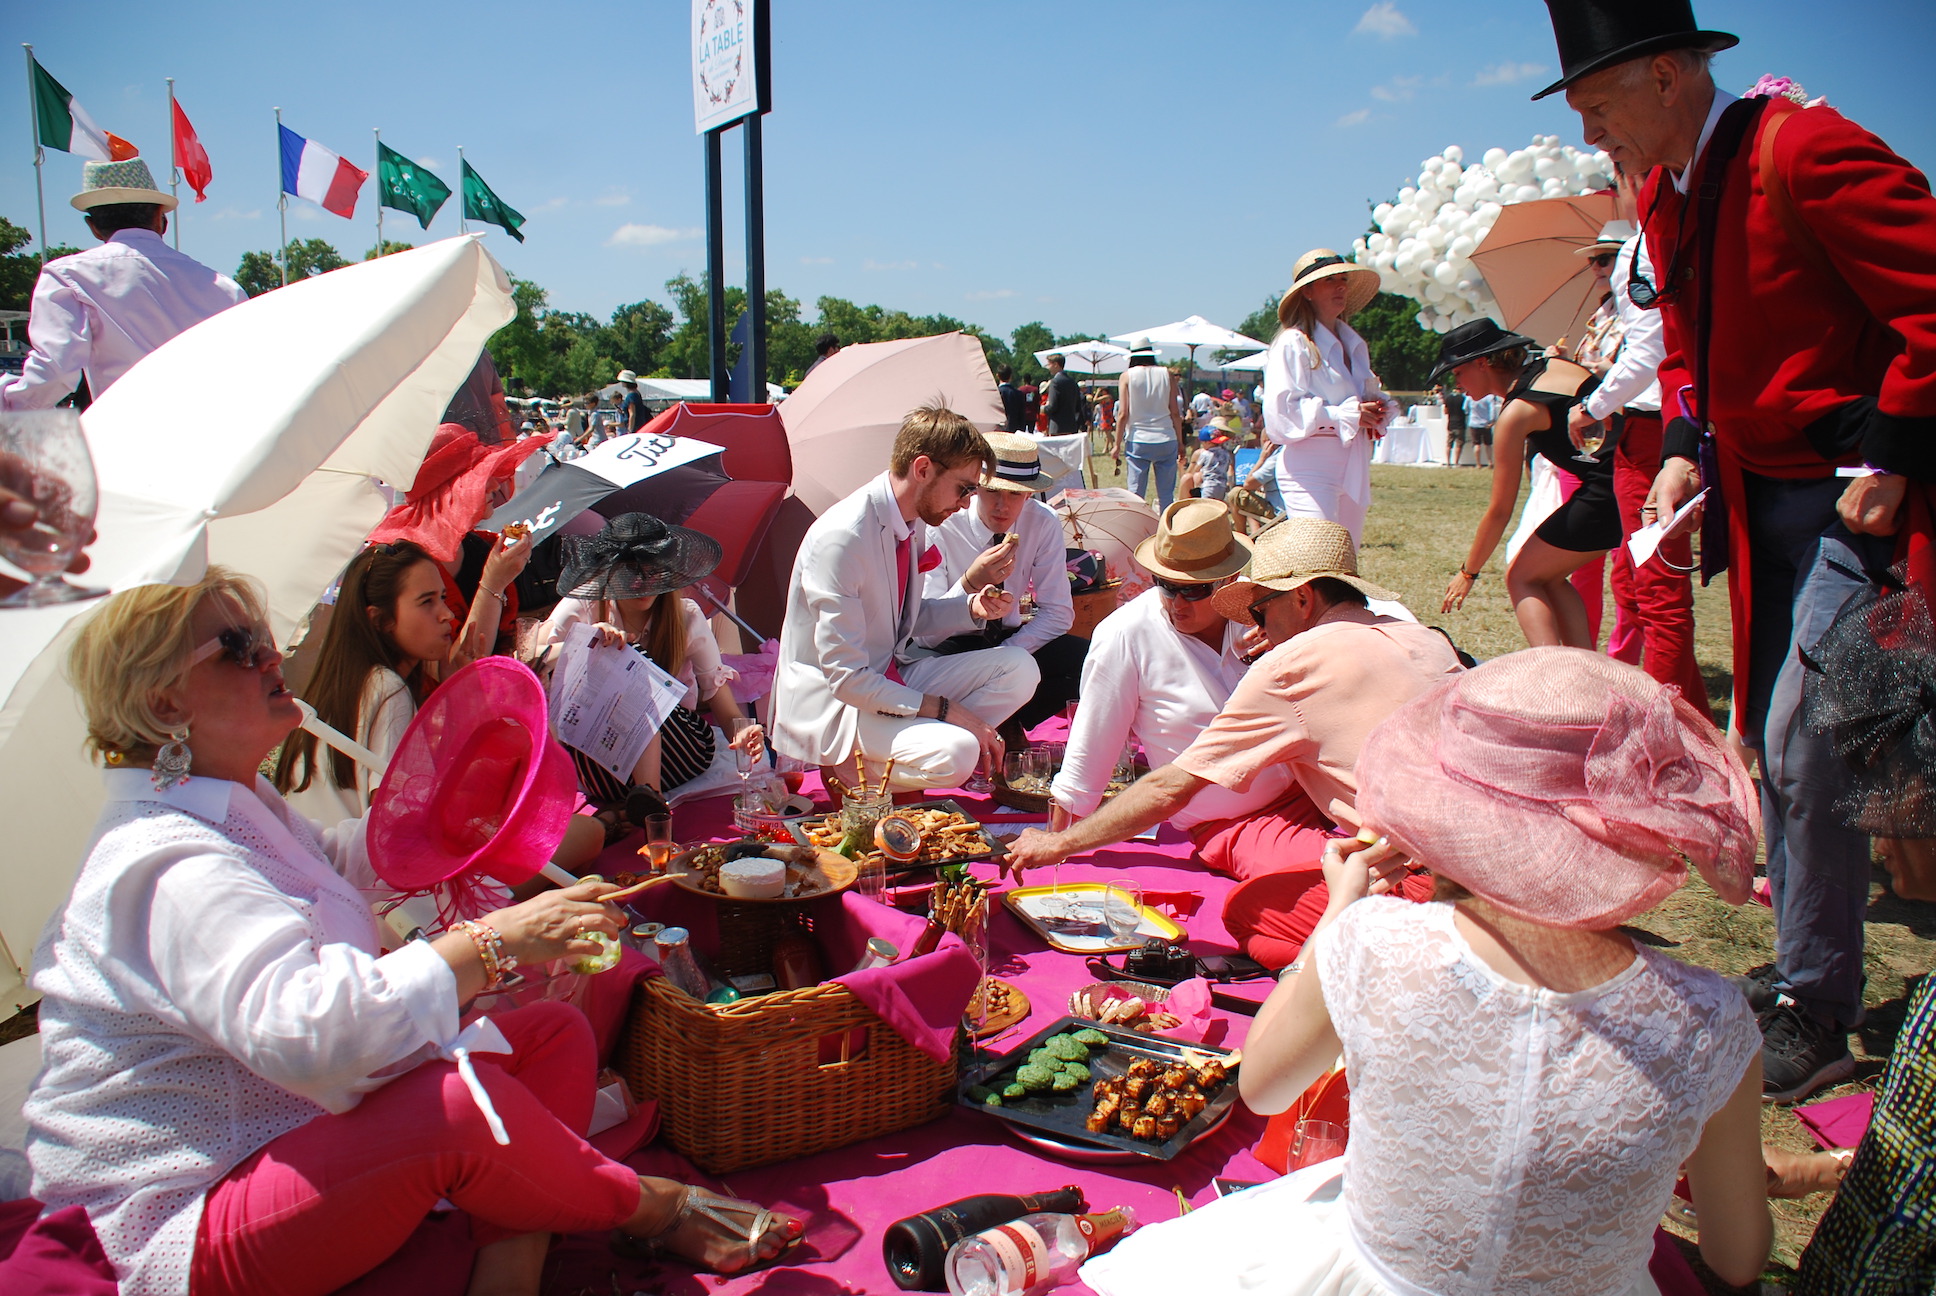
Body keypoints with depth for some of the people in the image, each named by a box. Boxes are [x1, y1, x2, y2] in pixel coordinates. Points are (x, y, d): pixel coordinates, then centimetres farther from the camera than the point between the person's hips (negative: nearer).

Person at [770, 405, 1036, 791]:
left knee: (1018, 667, -5)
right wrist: (943, 708, -23)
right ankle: (849, 768, -3)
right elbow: (845, 677, -25)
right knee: (954, 754, -31)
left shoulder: (914, 523, 2)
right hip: (830, 702, -9)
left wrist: (973, 608, -2)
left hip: (892, 679, 9)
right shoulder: (841, 538, -25)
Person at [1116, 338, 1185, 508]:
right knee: (1166, 495, 5)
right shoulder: (1166, 374, 3)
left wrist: (1118, 444, 1)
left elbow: (1124, 414, -4)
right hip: (1165, 441, 1)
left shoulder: (1127, 376, 0)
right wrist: (1180, 443, 9)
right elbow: (1175, 413, 3)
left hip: (1138, 441, -1)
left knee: (1135, 493, 3)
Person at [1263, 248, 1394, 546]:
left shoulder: (1355, 345, 19)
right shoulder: (1293, 343, -7)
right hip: (1310, 472, -8)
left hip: (1354, 473, 8)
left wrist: (1378, 408, 5)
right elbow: (1281, 411, -16)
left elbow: (1368, 396, 30)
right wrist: (1344, 415, -18)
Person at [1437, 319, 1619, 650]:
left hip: (1607, 495, -8)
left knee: (1521, 577, 5)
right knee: (1548, 577, 19)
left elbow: (1499, 511, -6)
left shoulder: (1516, 412, -10)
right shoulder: (1556, 366, 11)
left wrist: (1468, 573, 5)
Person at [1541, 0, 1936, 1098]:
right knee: (1773, 737, 11)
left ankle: (1817, 1015, 3)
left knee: (1803, 739, -11)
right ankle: (1808, 970, 25)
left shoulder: (1805, 152, -17)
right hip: (1762, 494, 9)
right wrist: (1688, 450, 4)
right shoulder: (1665, 195, 10)